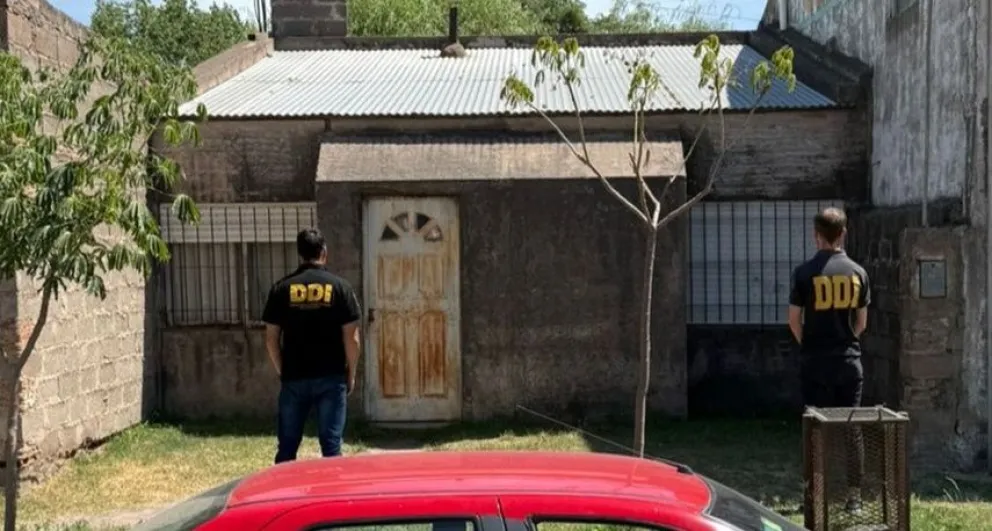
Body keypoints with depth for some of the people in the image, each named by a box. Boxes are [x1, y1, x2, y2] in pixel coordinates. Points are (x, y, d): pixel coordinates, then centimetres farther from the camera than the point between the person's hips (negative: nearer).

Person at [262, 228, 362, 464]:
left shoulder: (282, 288, 2)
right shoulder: (340, 287, -2)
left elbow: (271, 340, 3)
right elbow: (351, 338, -4)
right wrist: (351, 374, 7)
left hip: (293, 378, 2)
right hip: (331, 377, -1)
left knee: (287, 448, 9)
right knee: (331, 446, 3)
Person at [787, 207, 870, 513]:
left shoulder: (804, 272, -7)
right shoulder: (858, 272, 1)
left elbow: (794, 321, -4)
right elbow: (862, 322, 6)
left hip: (815, 361, -2)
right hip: (849, 360, 2)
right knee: (852, 430, 7)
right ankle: (854, 497, 10)